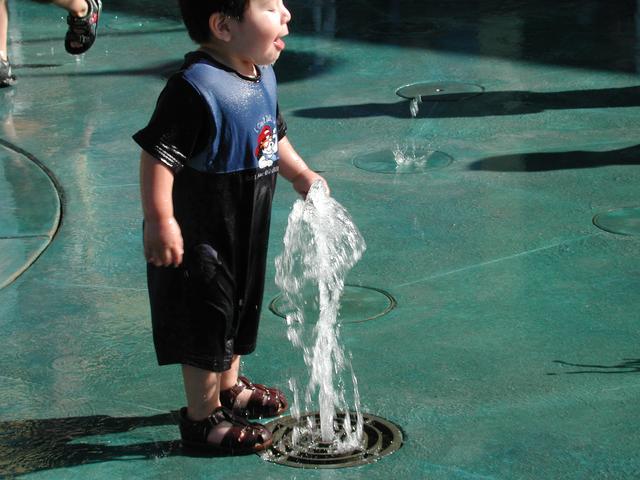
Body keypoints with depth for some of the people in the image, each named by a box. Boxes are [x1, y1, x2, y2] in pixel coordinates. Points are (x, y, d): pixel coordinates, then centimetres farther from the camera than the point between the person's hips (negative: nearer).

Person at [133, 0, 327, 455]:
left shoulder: (262, 76, 0)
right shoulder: (196, 89, -30)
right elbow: (158, 156, -31)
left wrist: (301, 175, 18)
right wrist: (160, 221, -33)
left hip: (245, 231, 9)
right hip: (200, 238, -9)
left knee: (240, 311, 26)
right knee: (206, 324, 5)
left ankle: (230, 387, 47)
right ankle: (203, 416, 21)